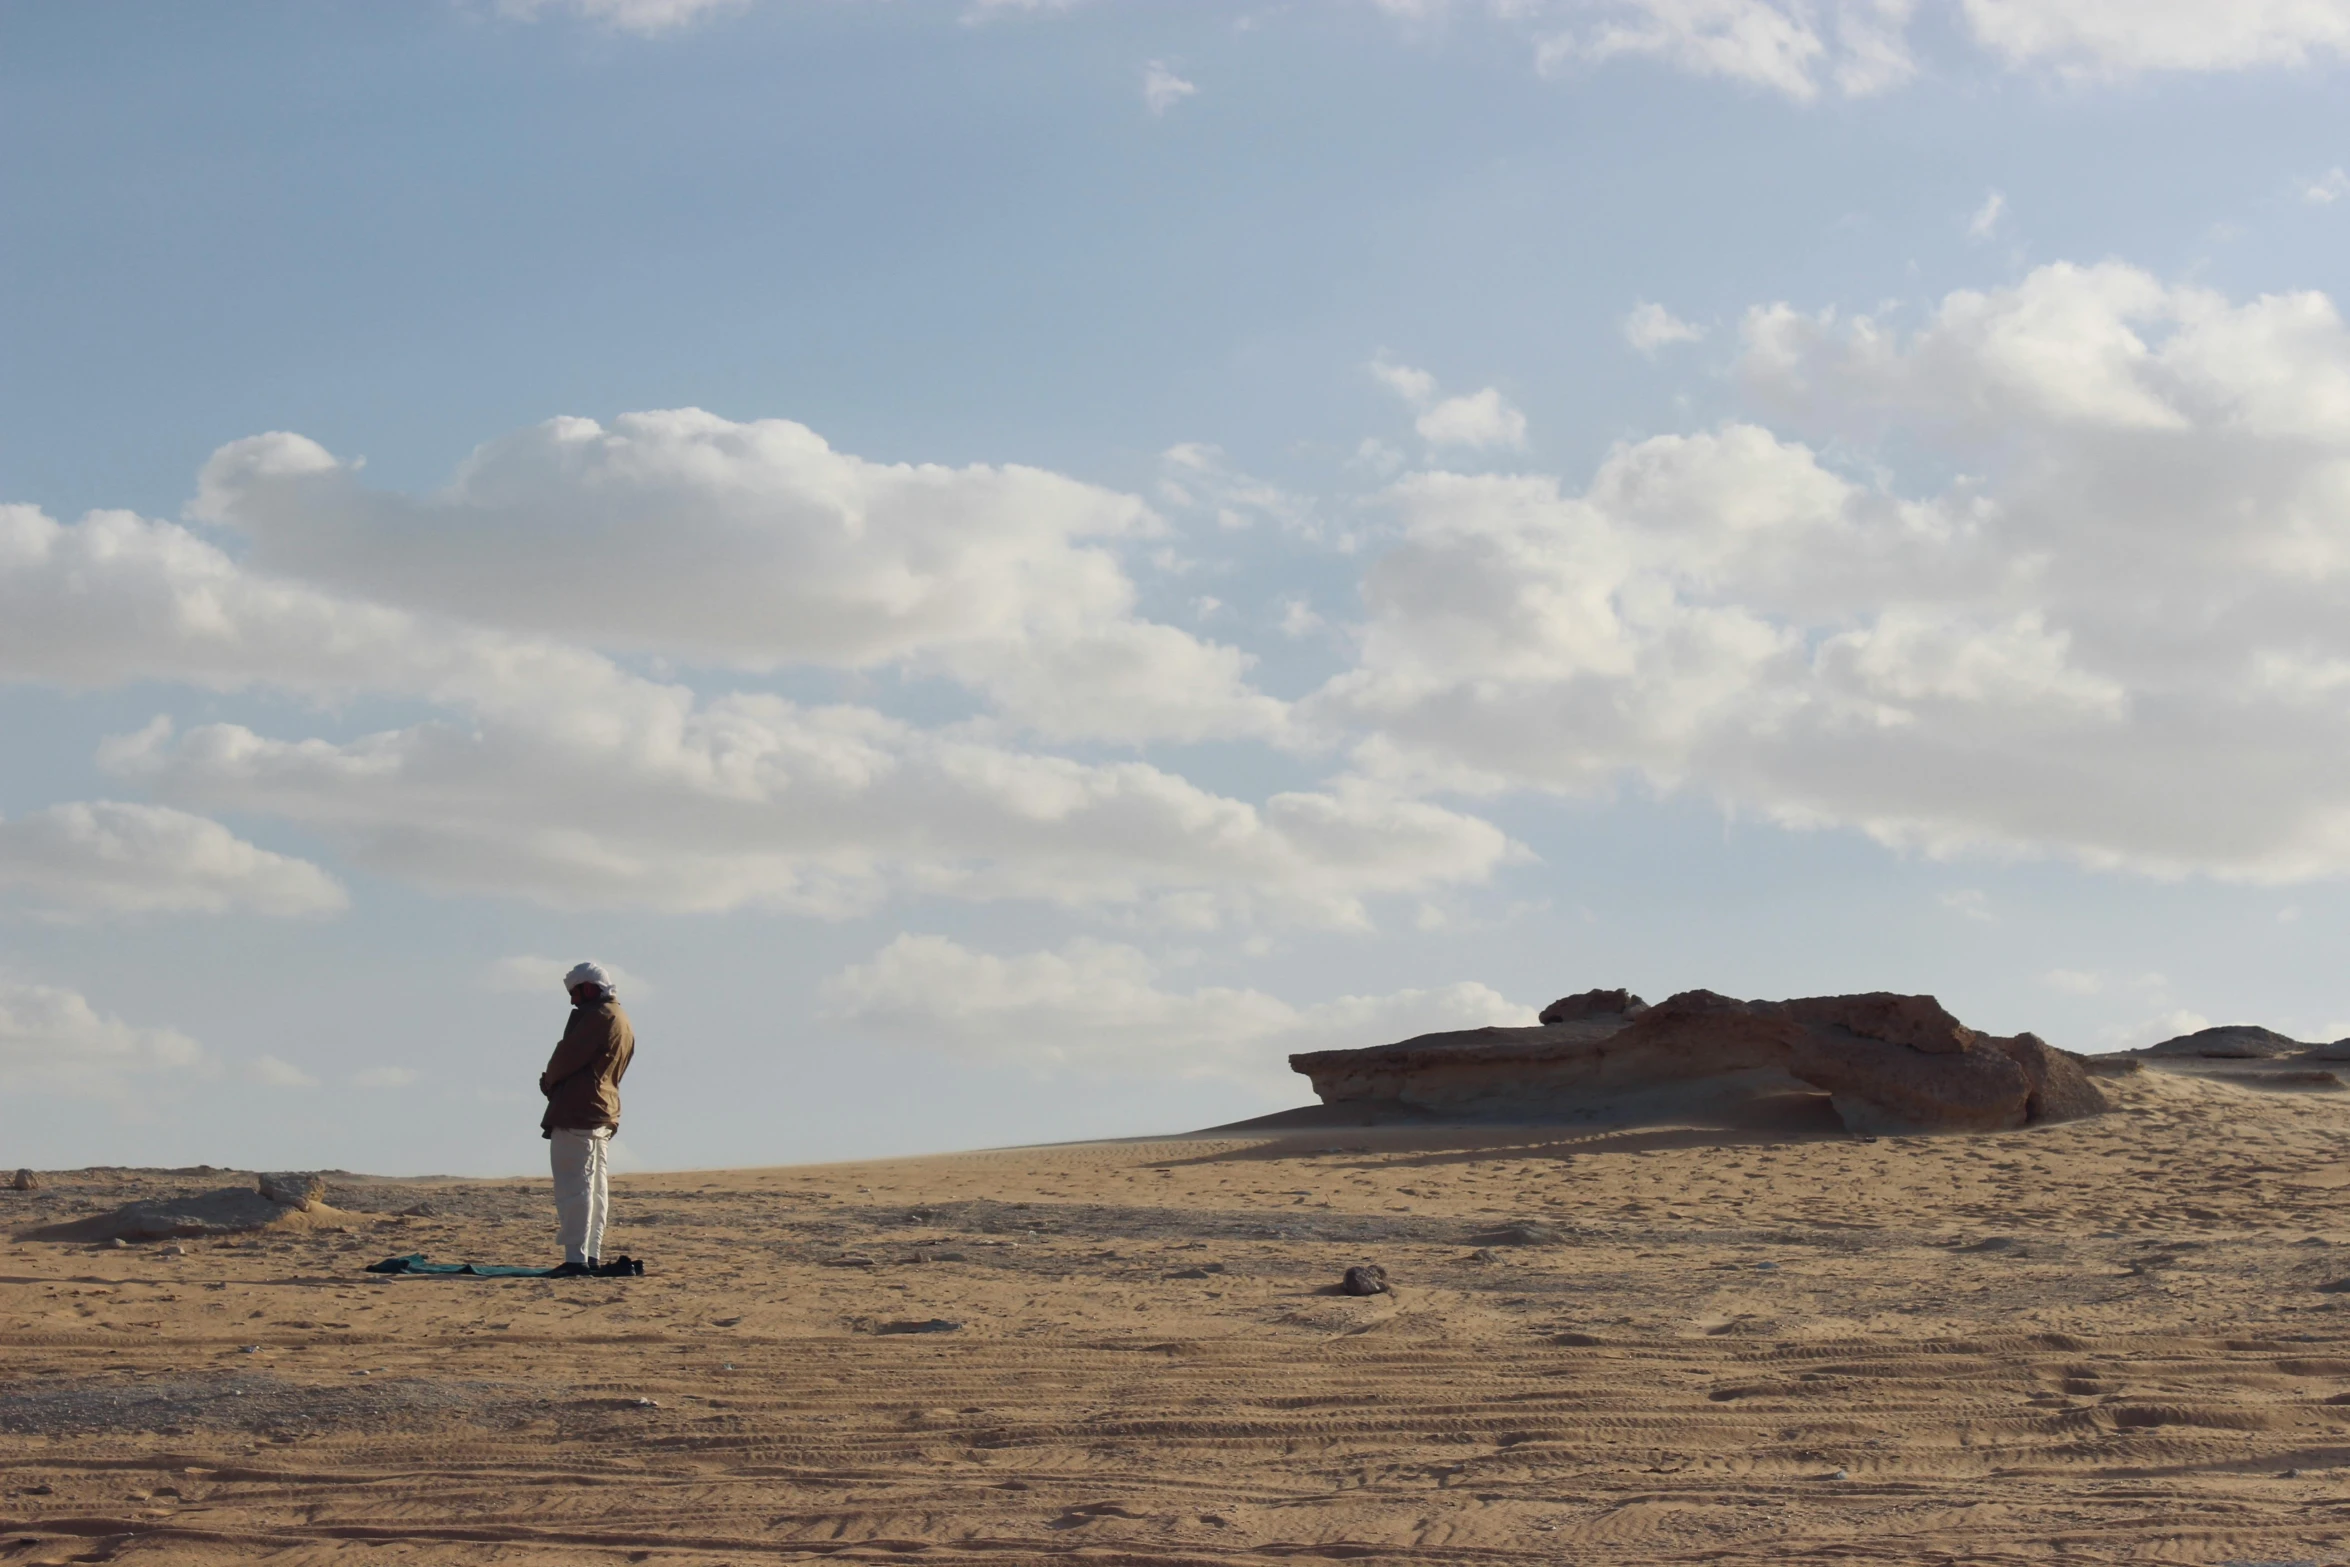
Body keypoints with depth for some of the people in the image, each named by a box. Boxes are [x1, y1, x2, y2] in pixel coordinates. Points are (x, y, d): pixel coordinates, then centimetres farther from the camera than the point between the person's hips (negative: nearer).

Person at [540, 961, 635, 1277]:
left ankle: (576, 1258, -14)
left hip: (577, 1112, -10)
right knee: (596, 1188, 12)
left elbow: (568, 1055, -16)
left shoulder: (598, 1016, -11)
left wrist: (549, 1080, 4)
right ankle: (592, 1256, 14)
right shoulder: (624, 1024, 20)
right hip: (606, 1113, 10)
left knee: (574, 1187, -10)